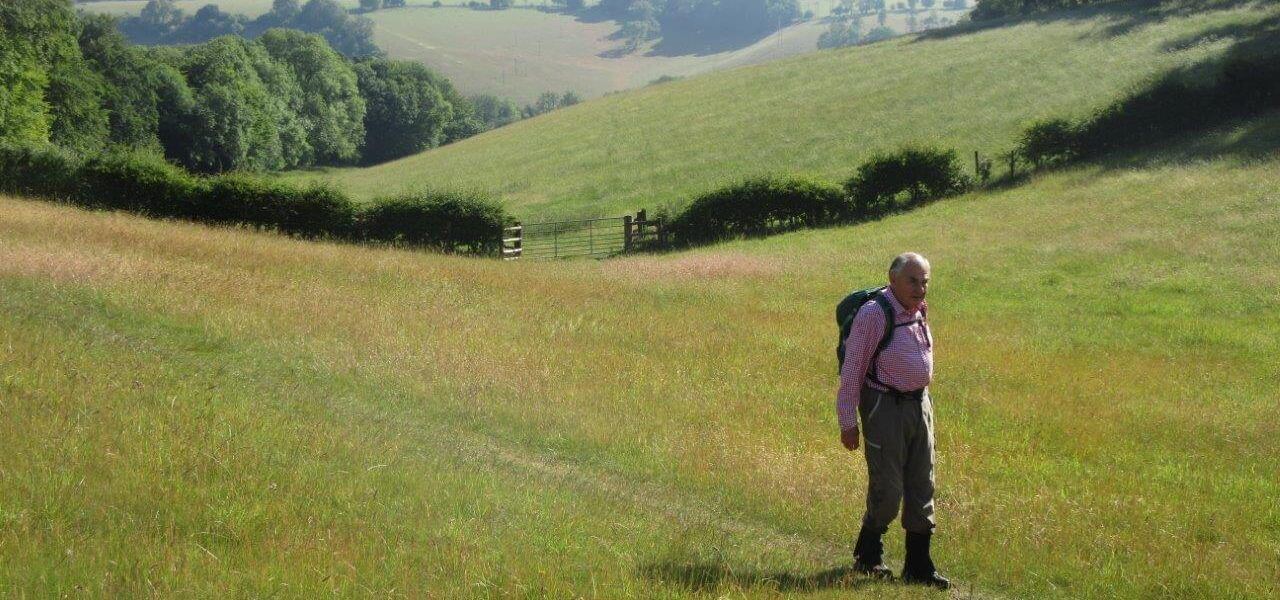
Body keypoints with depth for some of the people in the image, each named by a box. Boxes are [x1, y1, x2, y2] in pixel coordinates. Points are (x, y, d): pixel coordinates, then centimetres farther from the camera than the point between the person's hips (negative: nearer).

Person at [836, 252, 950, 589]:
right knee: (888, 488, -6)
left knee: (922, 488, 6)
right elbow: (852, 369, -14)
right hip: (885, 407, -7)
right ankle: (868, 555, 17)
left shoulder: (919, 312, 7)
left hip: (920, 403, 7)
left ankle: (918, 566, 12)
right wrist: (847, 423, -14)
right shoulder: (874, 314, -16)